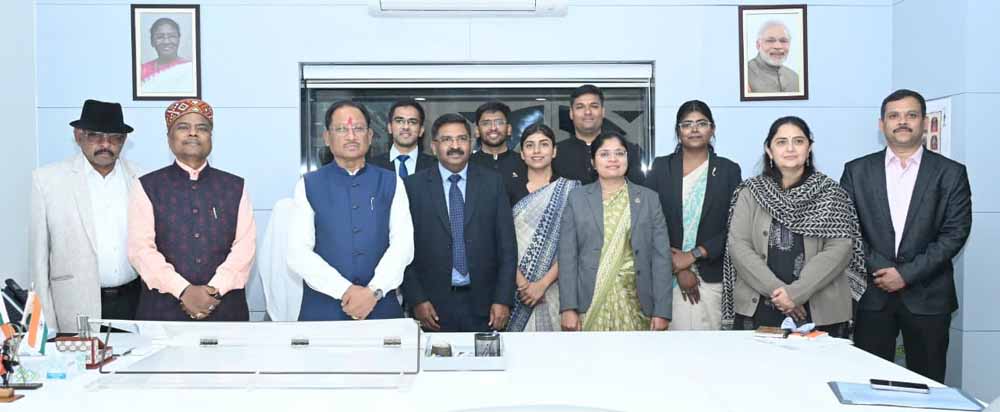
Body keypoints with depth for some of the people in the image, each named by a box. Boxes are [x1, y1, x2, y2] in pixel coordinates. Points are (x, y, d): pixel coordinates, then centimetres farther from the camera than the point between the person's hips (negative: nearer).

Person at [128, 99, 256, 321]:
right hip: (163, 309, -1)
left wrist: (215, 290, -14)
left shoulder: (235, 187, 7)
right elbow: (141, 248, -5)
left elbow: (245, 245, -1)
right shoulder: (147, 187, 4)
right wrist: (183, 291, -16)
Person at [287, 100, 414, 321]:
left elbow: (403, 245, -3)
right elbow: (298, 253, -5)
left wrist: (374, 291, -16)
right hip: (322, 311, -1)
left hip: (381, 308, 1)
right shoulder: (308, 186, 3)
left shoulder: (391, 183, 7)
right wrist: (345, 290, -15)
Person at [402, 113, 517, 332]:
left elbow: (507, 246, 3)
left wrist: (503, 300, -3)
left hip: (483, 305, 1)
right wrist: (416, 300, -6)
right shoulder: (413, 185, 1)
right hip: (432, 307, -1)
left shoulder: (493, 183, 4)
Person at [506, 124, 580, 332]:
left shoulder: (570, 188, 3)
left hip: (554, 287, -1)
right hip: (515, 286, 1)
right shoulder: (511, 188, 7)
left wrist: (543, 283, -11)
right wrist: (520, 281, -11)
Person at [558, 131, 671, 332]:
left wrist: (662, 311, -4)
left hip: (635, 303, 1)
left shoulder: (649, 198, 8)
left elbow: (661, 256, 3)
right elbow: (567, 256, 2)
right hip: (589, 304, 0)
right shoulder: (577, 198, 7)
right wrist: (568, 308, -6)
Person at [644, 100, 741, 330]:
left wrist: (693, 255, -8)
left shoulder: (728, 170, 8)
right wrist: (677, 268, -6)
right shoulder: (661, 167, 8)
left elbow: (733, 228, 2)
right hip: (668, 277, 0)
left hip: (711, 276, 0)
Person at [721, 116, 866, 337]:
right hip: (757, 309, 1)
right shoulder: (750, 193, 5)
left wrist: (796, 292, -15)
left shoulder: (830, 193, 4)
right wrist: (776, 290, -14)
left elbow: (840, 249, -5)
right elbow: (738, 247, -3)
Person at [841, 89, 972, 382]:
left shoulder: (950, 173, 3)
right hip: (872, 294, 1)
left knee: (927, 384, 6)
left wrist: (907, 274, -11)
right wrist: (880, 269, -10)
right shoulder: (857, 171, 6)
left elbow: (955, 232, -4)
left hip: (927, 295, 0)